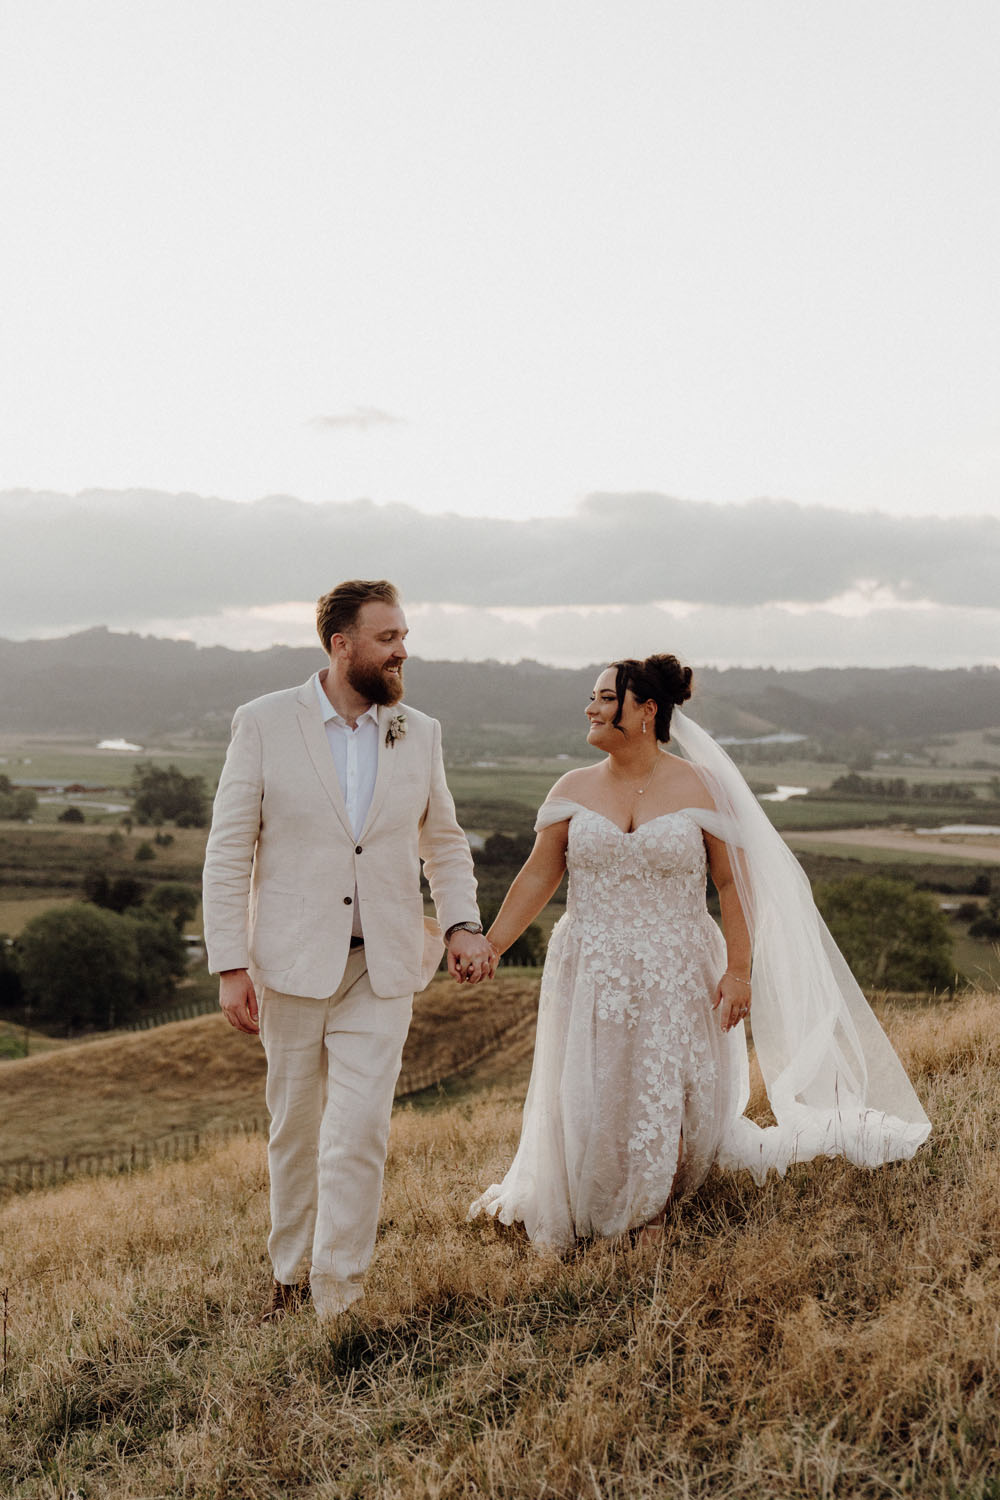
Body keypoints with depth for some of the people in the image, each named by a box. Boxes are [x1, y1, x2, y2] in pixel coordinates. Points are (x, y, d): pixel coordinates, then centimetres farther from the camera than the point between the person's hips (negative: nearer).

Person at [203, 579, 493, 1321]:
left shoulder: (420, 733, 4)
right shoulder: (264, 723, -5)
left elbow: (443, 841, 15)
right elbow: (229, 851, -4)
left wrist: (463, 923, -2)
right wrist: (230, 965, -9)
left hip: (382, 967, 1)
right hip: (293, 961, -1)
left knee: (360, 1131, -8)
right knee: (295, 1128, 12)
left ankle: (338, 1300, 4)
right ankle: (290, 1277, 32)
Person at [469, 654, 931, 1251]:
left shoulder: (700, 788, -6)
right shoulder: (574, 790, 1)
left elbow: (735, 882, -6)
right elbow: (539, 876, 5)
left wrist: (739, 970, -11)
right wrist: (490, 945, 0)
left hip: (675, 979, -2)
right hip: (590, 977, 2)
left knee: (670, 1105, 6)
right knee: (581, 1104, 7)